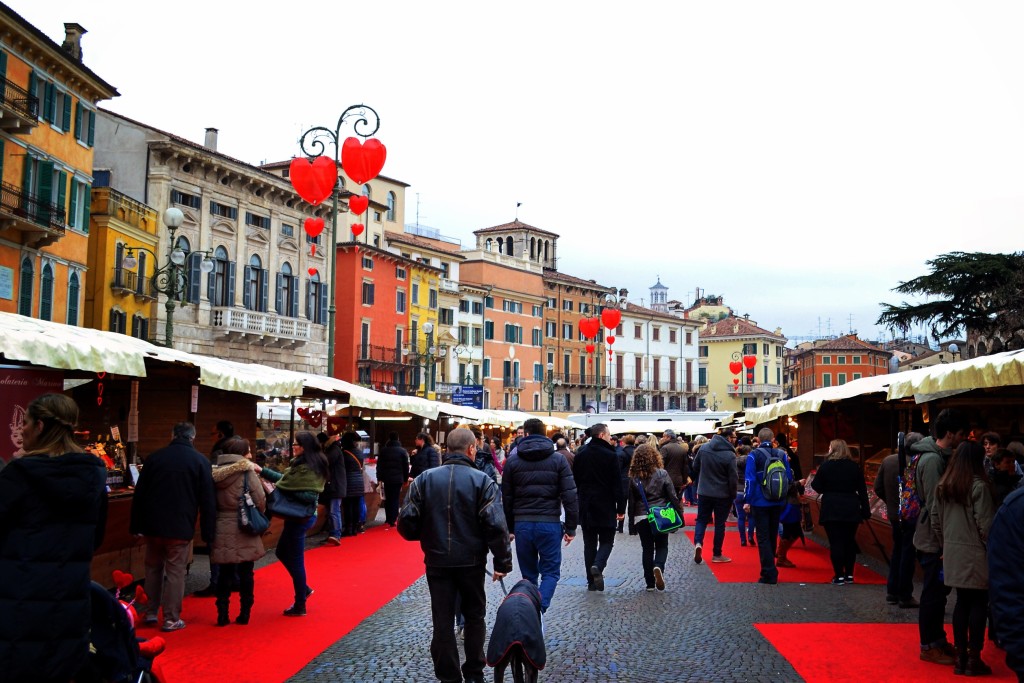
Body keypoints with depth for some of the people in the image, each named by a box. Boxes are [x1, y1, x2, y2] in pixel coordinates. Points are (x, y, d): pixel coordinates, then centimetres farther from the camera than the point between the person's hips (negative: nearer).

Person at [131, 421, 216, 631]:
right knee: (175, 571, 3)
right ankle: (171, 619, 6)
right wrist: (207, 532, -2)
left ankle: (150, 612, 25)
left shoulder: (154, 457, 3)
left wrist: (135, 525, 13)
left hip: (153, 525, 3)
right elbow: (208, 500, -7)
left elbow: (139, 494, 6)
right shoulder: (200, 461, -6)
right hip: (180, 527, -3)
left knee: (153, 567, 18)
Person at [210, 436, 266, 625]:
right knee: (246, 573, 8)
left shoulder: (216, 472, 5)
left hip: (222, 530, 4)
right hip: (244, 530, -3)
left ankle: (222, 614, 12)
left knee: (225, 572, 11)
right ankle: (245, 613, 13)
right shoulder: (247, 472, -9)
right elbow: (260, 500, -13)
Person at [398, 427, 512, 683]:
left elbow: (406, 522, -5)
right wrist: (503, 562, -5)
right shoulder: (482, 480, -9)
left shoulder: (424, 479, -3)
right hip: (471, 561, -1)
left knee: (442, 621, 9)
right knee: (474, 617, 17)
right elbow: (496, 526, -14)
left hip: (437, 561, 1)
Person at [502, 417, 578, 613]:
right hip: (550, 523, -2)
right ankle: (540, 609, -17)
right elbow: (570, 496, -4)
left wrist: (509, 528, 14)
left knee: (529, 574, 13)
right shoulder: (558, 460, 1)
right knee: (550, 572, 6)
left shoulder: (512, 460, 6)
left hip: (522, 524, 2)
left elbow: (506, 498, 7)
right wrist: (571, 528, 0)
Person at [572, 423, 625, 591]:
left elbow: (575, 481, 10)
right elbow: (617, 484, -10)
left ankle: (591, 581, 9)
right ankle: (598, 566, -20)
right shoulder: (610, 456, -9)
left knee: (589, 543, 10)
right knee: (606, 541, 7)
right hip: (605, 507, -4)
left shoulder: (580, 455, 6)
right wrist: (621, 508, -5)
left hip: (585, 506, 4)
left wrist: (577, 504, 16)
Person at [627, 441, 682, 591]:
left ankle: (650, 583, 9)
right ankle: (658, 567, -17)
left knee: (647, 549, 10)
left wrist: (631, 523, 7)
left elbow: (631, 501, 0)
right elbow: (673, 496, -5)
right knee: (662, 546, 12)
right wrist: (679, 515, 4)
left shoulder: (633, 477, -3)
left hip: (641, 518, 1)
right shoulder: (662, 474, -6)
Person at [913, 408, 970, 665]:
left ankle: (938, 639, 29)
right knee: (933, 593, 1)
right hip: (933, 541, -9)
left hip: (937, 539, 9)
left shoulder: (939, 456, 10)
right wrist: (944, 545, -19)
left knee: (938, 592, 17)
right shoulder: (932, 460, -20)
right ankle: (929, 646, 11)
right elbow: (934, 507, -21)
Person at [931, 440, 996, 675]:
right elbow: (985, 525, -14)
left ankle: (960, 656, 16)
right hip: (975, 553, -6)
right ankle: (974, 659, 7)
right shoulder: (979, 486, -14)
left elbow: (935, 521, 11)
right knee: (979, 603, 3)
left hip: (953, 554, 6)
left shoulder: (942, 486, 6)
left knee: (962, 602, 13)